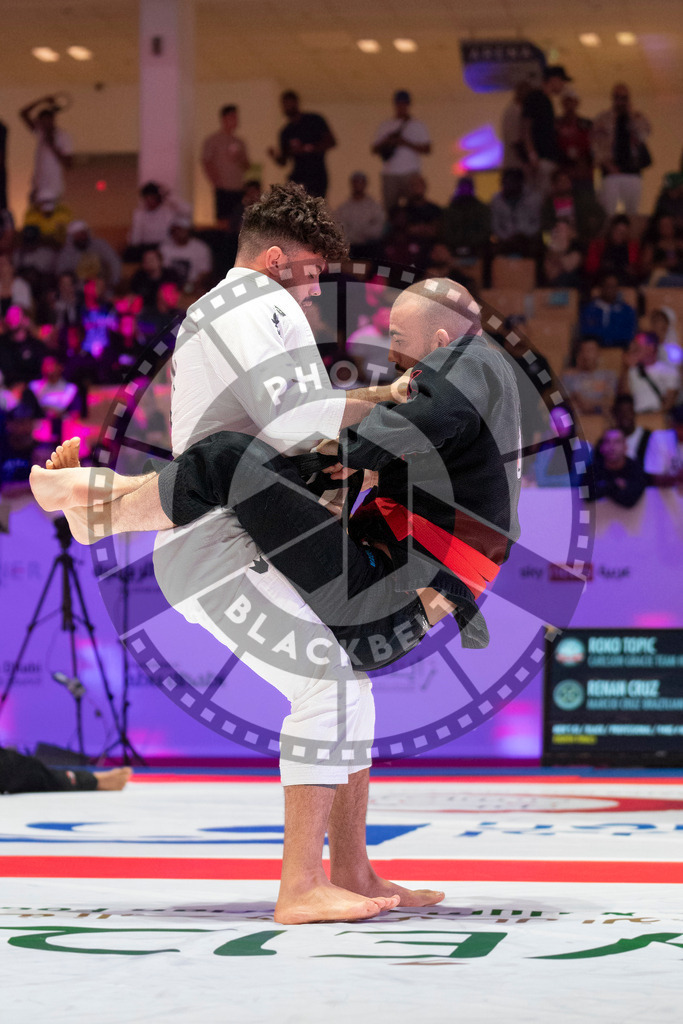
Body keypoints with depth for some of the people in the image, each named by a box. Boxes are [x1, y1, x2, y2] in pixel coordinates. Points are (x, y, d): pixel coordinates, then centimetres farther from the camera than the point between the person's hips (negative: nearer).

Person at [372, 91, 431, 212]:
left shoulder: (418, 125, 8)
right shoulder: (385, 126, 15)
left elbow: (427, 149, 0)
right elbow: (374, 149, 14)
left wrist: (406, 143, -11)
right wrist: (386, 143, -7)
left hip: (411, 174, -2)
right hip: (390, 174, 2)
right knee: (389, 207, -2)